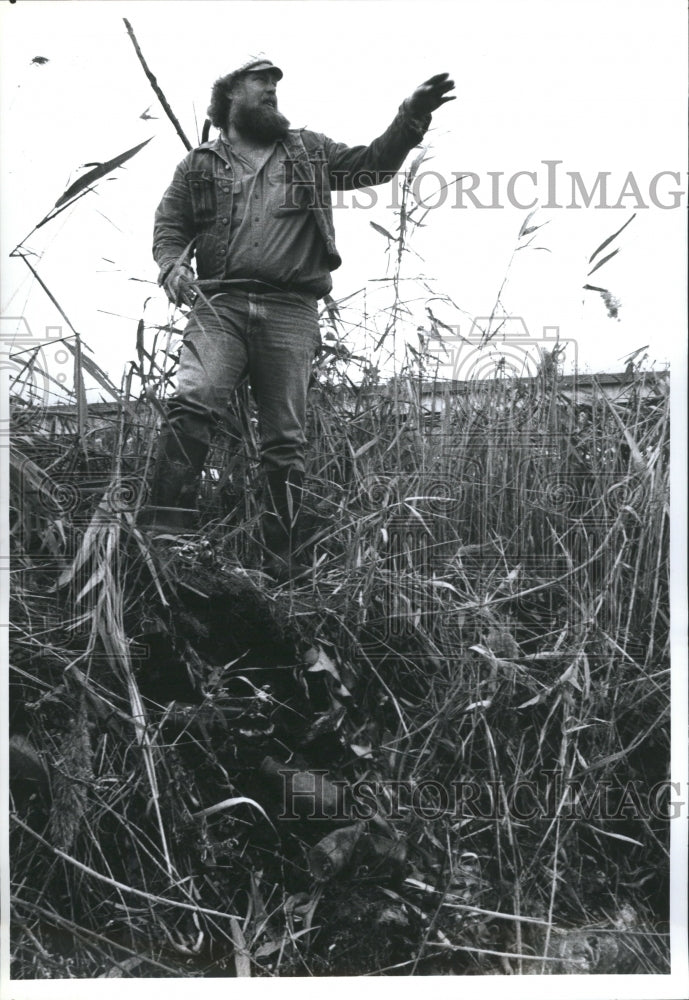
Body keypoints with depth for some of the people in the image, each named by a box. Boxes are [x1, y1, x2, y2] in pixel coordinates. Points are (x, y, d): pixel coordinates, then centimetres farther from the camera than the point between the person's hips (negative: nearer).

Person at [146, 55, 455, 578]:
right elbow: (169, 224, 17)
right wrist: (173, 267, -3)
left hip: (291, 312, 1)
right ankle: (166, 533, -20)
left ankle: (280, 559, 6)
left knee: (286, 440, -1)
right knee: (191, 405, -24)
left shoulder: (310, 152, 21)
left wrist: (412, 116, 9)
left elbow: (373, 164, 21)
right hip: (219, 305, -1)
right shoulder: (201, 163, 18)